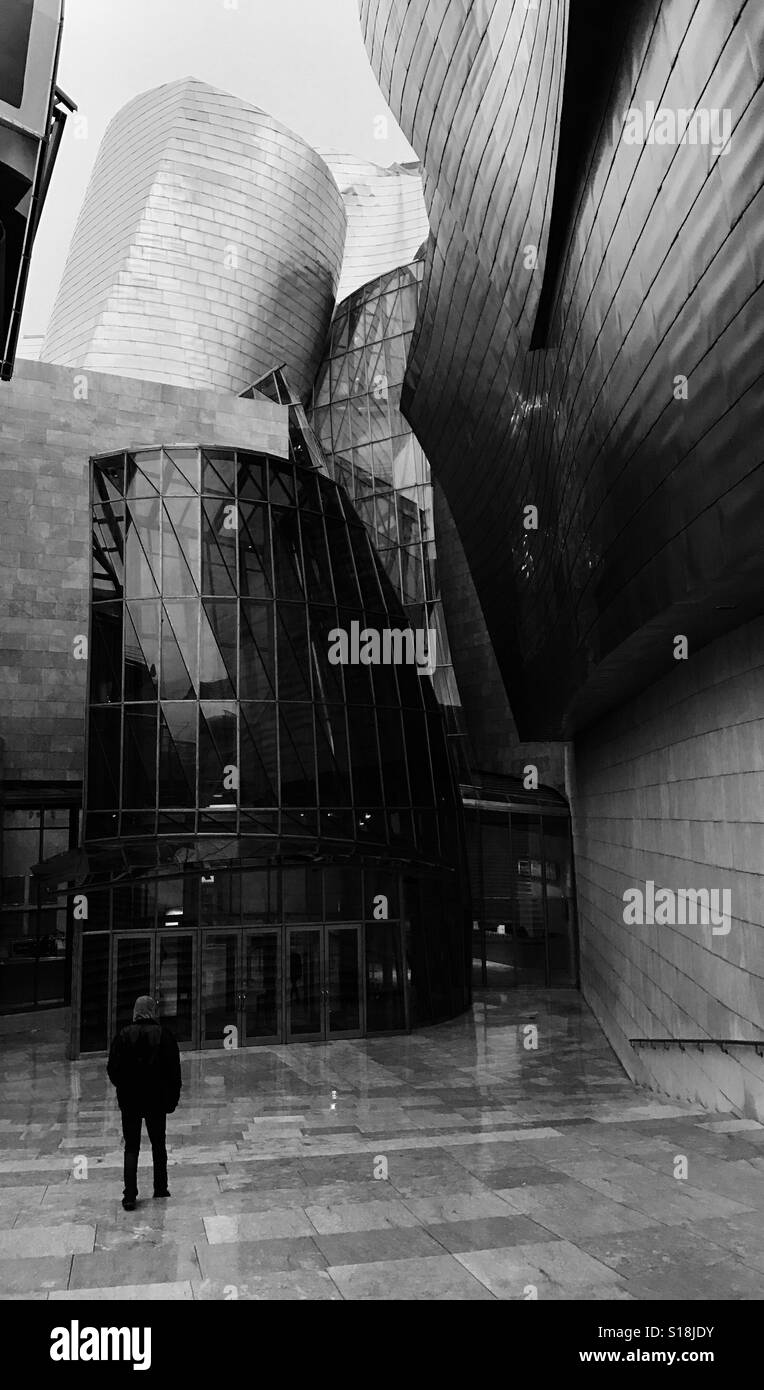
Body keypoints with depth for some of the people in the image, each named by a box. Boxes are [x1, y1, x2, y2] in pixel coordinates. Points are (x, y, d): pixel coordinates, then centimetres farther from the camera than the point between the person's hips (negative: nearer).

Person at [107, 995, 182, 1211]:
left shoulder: (124, 1035, -7)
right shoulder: (164, 1035, -7)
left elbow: (113, 1069, -4)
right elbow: (174, 1070, -5)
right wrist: (173, 1098, 4)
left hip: (129, 1101, 0)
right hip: (157, 1100, 1)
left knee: (131, 1148, 6)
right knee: (158, 1145, 16)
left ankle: (130, 1196, -2)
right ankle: (160, 1189, 23)